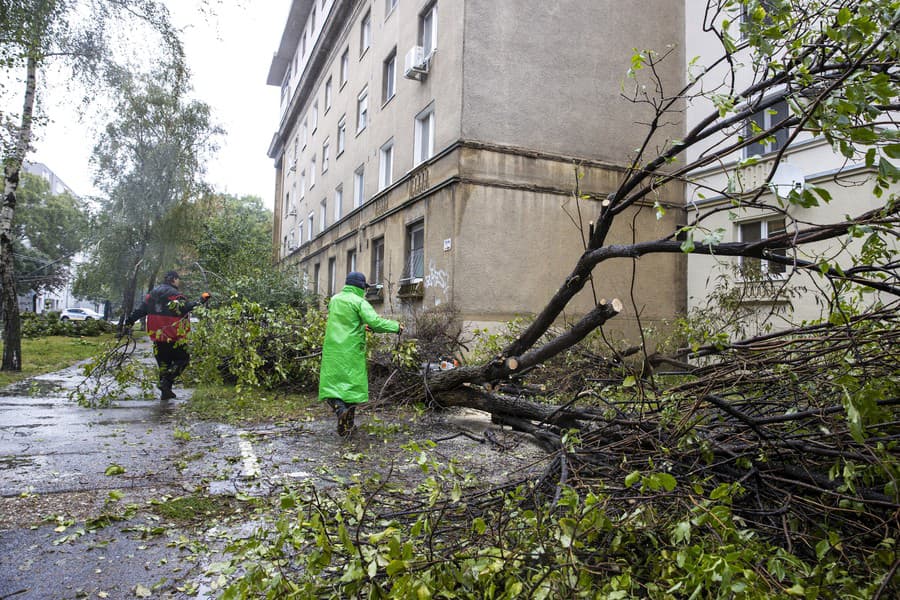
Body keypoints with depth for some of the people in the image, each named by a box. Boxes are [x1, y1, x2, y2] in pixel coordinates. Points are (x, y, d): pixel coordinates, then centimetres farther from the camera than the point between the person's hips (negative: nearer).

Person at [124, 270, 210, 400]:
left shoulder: (152, 293, 13)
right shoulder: (174, 294, -10)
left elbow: (140, 310, 14)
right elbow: (183, 309, -26)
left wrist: (129, 322, 20)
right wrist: (198, 303, -29)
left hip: (157, 336, 7)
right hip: (173, 337, -7)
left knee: (163, 362, 16)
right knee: (183, 358, 5)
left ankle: (165, 391, 17)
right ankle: (167, 380, -13)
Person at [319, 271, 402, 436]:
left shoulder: (334, 300, 11)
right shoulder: (359, 302, -8)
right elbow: (375, 322, -19)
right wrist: (396, 326, -8)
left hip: (332, 350, 3)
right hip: (352, 351, -3)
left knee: (330, 384, 6)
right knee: (352, 385, 9)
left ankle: (340, 409, -22)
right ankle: (348, 425, 12)